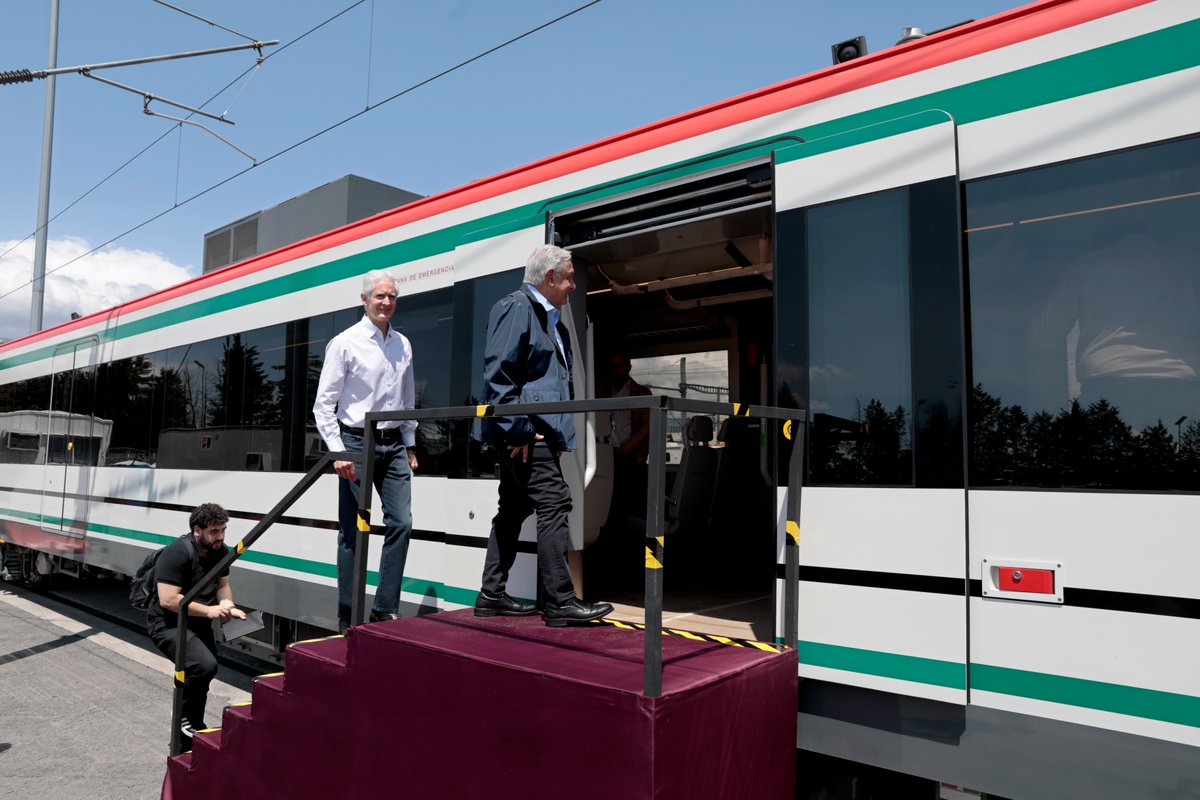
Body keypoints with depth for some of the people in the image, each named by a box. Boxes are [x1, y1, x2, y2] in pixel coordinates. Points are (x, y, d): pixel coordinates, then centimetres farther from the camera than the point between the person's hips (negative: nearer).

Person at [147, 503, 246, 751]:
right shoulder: (178, 553, -25)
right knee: (205, 665, -30)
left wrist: (228, 605, -9)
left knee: (199, 680, 18)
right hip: (168, 625, -9)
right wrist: (209, 611, -26)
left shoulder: (221, 551, 0)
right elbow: (168, 600, -29)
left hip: (199, 625, 9)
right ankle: (184, 717, -6)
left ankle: (190, 737, 37)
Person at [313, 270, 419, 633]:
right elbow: (323, 404, -6)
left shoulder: (403, 344, 11)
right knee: (352, 531, 1)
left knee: (401, 523, -2)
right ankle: (348, 617, 10)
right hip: (357, 442, -5)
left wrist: (409, 445, 16)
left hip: (393, 444, 5)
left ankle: (385, 609, 9)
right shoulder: (345, 343, -5)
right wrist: (338, 452, -13)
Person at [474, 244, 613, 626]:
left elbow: (560, 381, 25)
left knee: (513, 512, 13)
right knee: (554, 505, -11)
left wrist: (558, 435, 17)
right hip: (525, 432, -10)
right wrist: (518, 429, -20)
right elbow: (498, 373, -17)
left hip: (541, 432, 10)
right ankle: (560, 602, -7)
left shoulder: (552, 319, 21)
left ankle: (491, 596, 21)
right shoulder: (516, 307, -8)